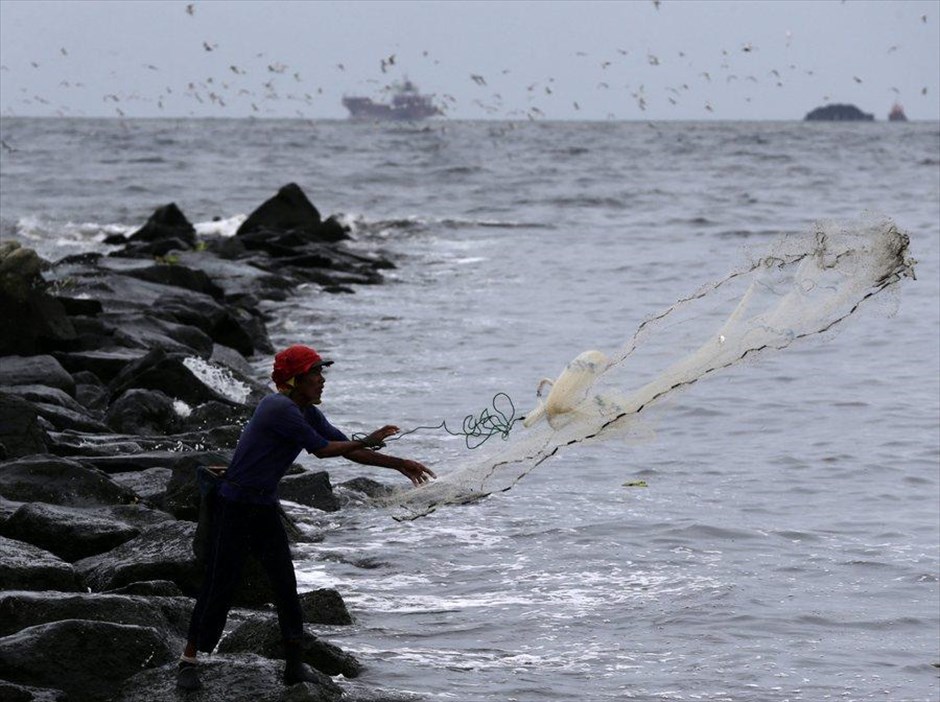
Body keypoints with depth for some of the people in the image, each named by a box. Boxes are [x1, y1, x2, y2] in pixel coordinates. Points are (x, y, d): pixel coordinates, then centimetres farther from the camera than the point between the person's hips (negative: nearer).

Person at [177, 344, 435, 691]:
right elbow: (322, 450, -16)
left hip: (265, 507, 9)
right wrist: (368, 442, -5)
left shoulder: (307, 414, 8)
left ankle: (294, 664, 11)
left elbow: (346, 449, 11)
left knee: (285, 584, 5)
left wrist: (399, 465, 8)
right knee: (219, 585, -4)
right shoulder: (281, 409, -21)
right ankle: (188, 661, 6)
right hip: (234, 506, -9)